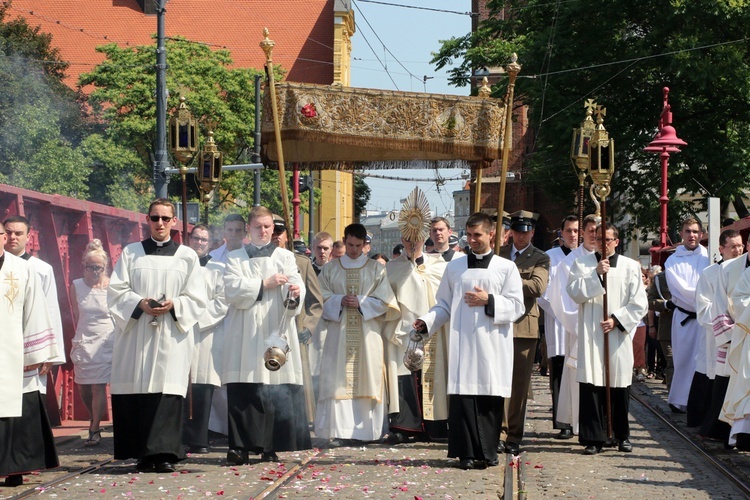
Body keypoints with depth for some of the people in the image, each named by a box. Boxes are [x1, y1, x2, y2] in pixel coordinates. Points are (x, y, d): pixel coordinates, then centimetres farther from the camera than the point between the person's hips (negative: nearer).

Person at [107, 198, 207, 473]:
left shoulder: (187, 256, 10)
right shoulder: (131, 253, 12)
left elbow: (197, 299, 7)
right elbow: (116, 291, 5)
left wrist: (174, 305, -12)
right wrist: (140, 303, -12)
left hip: (172, 336, -1)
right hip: (136, 334, 1)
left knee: (167, 391, -11)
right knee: (136, 392, -4)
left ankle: (164, 453, -12)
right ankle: (143, 454, 1)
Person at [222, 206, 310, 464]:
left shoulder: (285, 256, 14)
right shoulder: (236, 258, 14)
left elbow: (295, 283, -1)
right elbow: (232, 288, -3)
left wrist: (295, 292, -24)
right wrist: (264, 284, -12)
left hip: (276, 331, 0)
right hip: (245, 334, 0)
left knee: (276, 390, -6)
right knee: (242, 390, -8)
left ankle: (270, 446, -1)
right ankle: (241, 445, -8)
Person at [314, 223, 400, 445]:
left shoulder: (376, 269, 9)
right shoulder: (330, 270, 12)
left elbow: (385, 301, 3)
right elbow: (323, 299, 7)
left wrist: (360, 303, -10)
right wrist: (340, 301, -11)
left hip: (367, 336, 0)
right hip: (339, 335, 0)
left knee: (367, 380, -4)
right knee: (338, 382, -6)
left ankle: (366, 430, 0)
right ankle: (338, 431, -7)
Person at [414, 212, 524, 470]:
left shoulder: (506, 268, 8)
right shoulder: (454, 267, 15)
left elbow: (516, 306, 2)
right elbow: (444, 305, 15)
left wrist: (489, 300, -11)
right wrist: (427, 321, -2)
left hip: (493, 345, -1)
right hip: (462, 342, 1)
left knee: (491, 398, -1)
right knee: (463, 396, -7)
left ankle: (488, 451, 9)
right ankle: (467, 453, -5)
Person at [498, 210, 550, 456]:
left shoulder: (541, 258, 4)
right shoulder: (499, 253, 15)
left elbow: (538, 286, -12)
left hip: (524, 326, -2)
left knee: (519, 383, 2)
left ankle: (514, 436, 8)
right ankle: (499, 433, 4)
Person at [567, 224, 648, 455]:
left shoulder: (630, 267, 8)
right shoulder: (582, 263, 8)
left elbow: (639, 304, 4)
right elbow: (575, 293, -6)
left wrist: (617, 319, -7)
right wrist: (596, 274, -14)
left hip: (619, 334, 1)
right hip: (590, 334, -1)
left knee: (619, 386, 4)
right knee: (591, 386, -6)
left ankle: (622, 435, 17)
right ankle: (594, 438, -2)